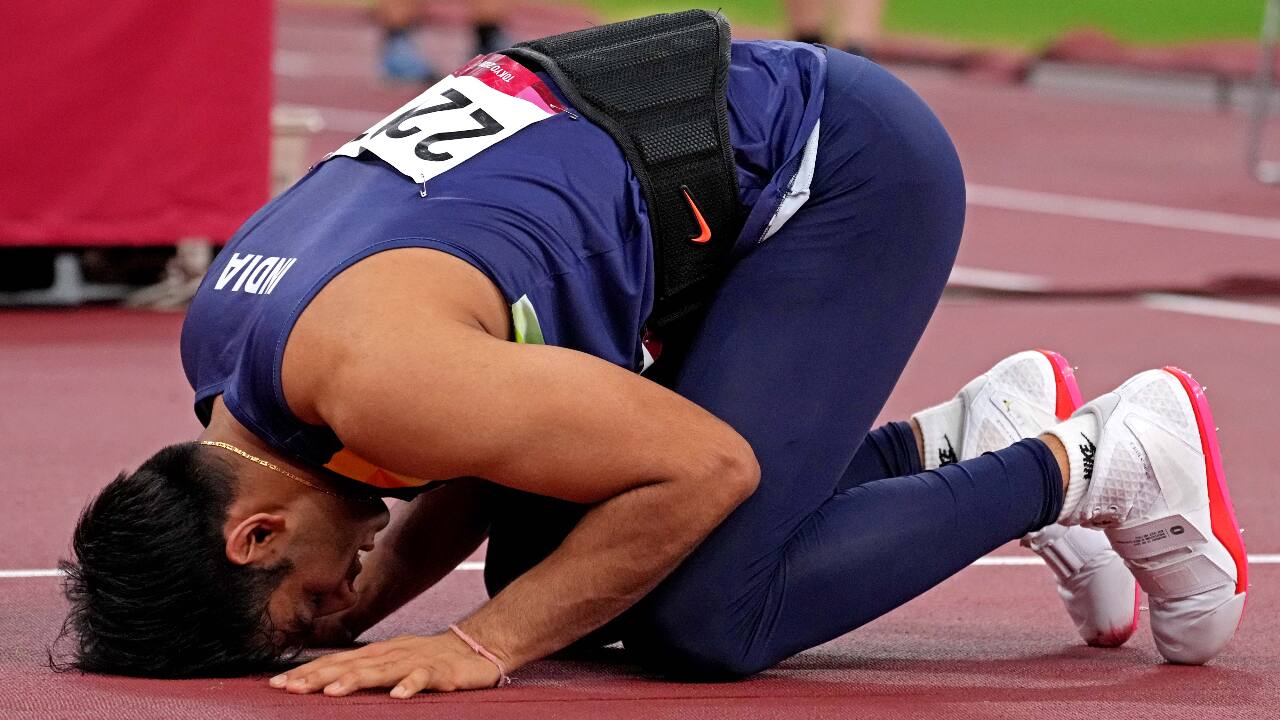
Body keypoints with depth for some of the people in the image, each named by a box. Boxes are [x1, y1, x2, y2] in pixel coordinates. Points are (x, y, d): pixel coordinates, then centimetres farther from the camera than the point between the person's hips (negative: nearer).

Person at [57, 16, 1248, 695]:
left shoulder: (378, 380, -31)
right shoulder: (214, 350, -1)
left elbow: (707, 465, -24)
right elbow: (498, 460, 13)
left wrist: (486, 643, -21)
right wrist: (374, 596, -3)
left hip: (851, 169, -9)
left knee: (702, 618, -18)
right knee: (554, 576, 7)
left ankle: (1094, 464, -1)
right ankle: (969, 434, 17)